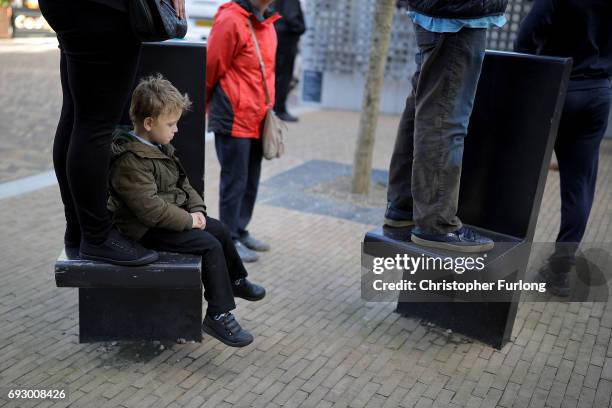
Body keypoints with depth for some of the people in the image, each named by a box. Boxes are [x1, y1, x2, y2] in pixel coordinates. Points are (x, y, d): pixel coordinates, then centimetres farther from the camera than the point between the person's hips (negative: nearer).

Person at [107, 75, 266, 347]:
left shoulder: (160, 146, 8)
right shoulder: (130, 161, -25)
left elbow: (182, 183, 14)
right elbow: (150, 208, -29)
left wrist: (197, 209, -2)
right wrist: (188, 220, -20)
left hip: (173, 215, 10)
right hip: (148, 229, -10)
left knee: (219, 229, 11)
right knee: (210, 245, -19)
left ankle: (235, 281, 36)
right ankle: (218, 316, -12)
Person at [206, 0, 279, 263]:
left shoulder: (267, 24, 11)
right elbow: (211, 69, -12)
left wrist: (267, 108, 13)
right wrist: (202, 109, -3)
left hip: (257, 120, 8)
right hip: (234, 119, -8)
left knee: (251, 180, 17)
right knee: (235, 181, 2)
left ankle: (240, 231, 31)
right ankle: (229, 239, 15)